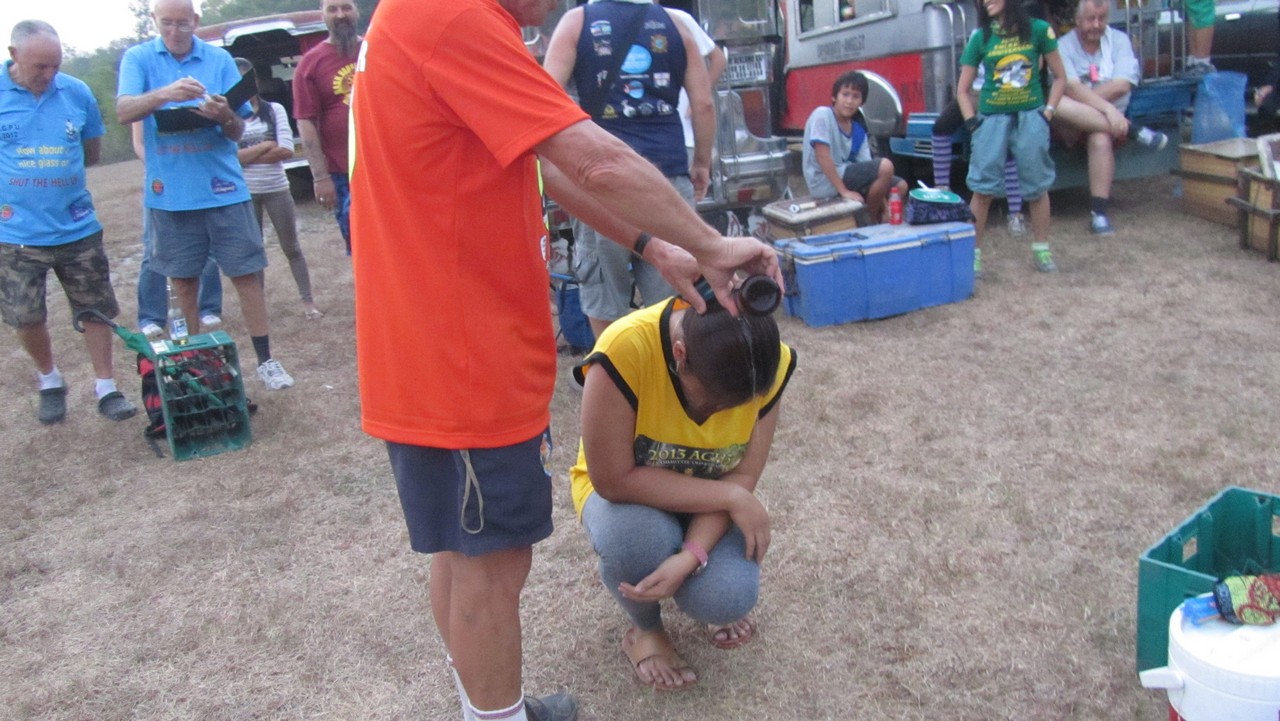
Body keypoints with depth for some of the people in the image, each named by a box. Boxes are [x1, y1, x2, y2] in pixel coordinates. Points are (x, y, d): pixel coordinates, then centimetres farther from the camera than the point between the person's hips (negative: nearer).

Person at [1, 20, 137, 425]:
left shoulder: (77, 93, -2)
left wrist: (52, 167, 0)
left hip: (77, 228, 1)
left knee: (96, 311, 8)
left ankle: (105, 389, 20)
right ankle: (50, 382, 32)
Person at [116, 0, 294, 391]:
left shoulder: (220, 60, 4)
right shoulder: (138, 59, 3)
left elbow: (237, 131, 3)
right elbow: (123, 111, -13)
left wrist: (225, 116, -21)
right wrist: (165, 94, -31)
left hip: (222, 186, 0)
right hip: (170, 191, 1)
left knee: (246, 272, -2)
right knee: (183, 277, 10)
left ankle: (265, 360, 6)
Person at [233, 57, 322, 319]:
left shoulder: (274, 110, 0)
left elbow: (287, 150, -9)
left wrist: (247, 156, -10)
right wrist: (266, 145, -12)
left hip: (277, 189, 0)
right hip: (245, 194, 0)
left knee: (291, 247, 7)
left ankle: (308, 301, 13)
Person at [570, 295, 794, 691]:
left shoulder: (771, 362, -23)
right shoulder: (624, 351, -36)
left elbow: (742, 476, -17)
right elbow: (614, 480, -29)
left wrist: (690, 557, -33)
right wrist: (731, 498, -28)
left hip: (707, 502, 2)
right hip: (625, 495, -2)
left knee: (727, 599, -26)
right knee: (635, 535, -37)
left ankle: (719, 598, 15)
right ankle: (645, 629, 0)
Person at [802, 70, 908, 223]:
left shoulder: (858, 129, 8)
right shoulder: (822, 115, -13)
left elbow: (865, 166, 4)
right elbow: (822, 157, -20)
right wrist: (844, 191, -23)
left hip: (845, 176, 8)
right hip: (824, 183, -8)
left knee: (900, 186, 2)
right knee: (885, 166, -20)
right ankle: (870, 218, -4)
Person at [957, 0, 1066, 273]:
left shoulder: (1038, 30, 0)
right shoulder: (981, 38, 2)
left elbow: (1059, 77, 7)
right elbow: (962, 90, 7)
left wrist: (1048, 112, -3)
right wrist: (972, 122, -4)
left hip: (1030, 117, 0)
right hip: (992, 119, 0)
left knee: (1037, 187, 3)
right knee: (982, 188, -4)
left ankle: (1041, 249, 16)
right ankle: (972, 251, 1)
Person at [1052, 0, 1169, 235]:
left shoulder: (1119, 40, 4)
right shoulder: (1064, 46, -1)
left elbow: (1122, 85, -10)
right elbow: (1071, 88, -18)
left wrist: (1081, 99, -18)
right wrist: (1107, 108, -31)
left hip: (1107, 120, 0)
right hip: (1073, 123, 0)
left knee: (1101, 139, -36)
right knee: (1057, 104, -34)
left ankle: (1099, 213, -33)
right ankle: (1133, 131, -28)